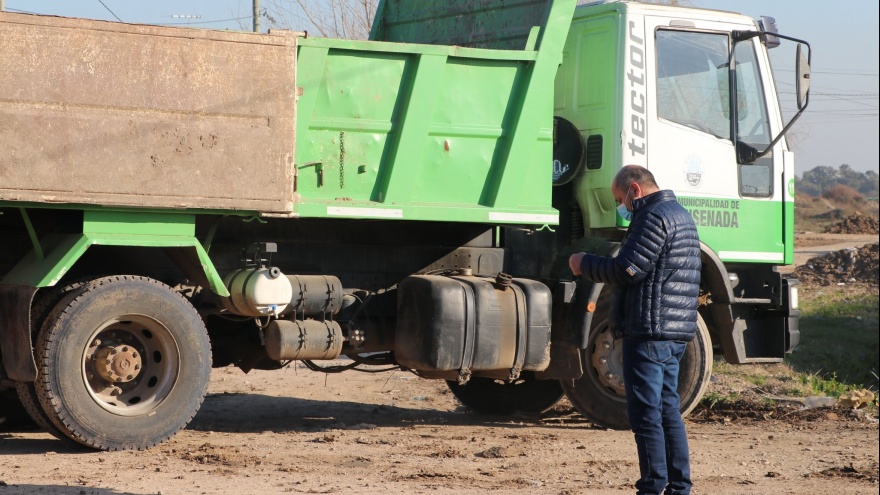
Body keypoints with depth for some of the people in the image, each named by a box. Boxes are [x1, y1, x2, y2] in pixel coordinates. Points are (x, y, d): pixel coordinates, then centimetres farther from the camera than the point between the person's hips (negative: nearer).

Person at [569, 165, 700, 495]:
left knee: (645, 415, -7)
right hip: (675, 332, 10)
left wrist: (584, 265, -3)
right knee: (668, 411, 13)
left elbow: (627, 270, -17)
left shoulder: (654, 217, -12)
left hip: (649, 331, -10)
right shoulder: (680, 215, 21)